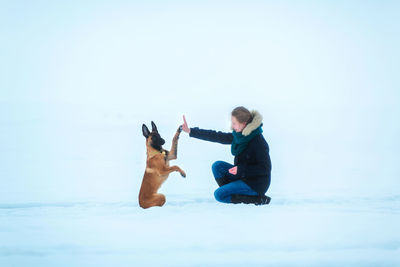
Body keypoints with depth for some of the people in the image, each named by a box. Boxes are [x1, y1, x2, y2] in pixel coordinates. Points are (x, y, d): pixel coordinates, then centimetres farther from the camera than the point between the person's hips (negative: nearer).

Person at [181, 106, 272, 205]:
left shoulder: (258, 141, -23)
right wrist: (190, 131, 2)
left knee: (219, 195, -13)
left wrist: (241, 169, -24)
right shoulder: (238, 136, 1)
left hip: (256, 184, -9)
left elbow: (265, 168, -21)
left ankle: (258, 199, -10)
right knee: (217, 166, 1)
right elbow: (217, 136, 4)